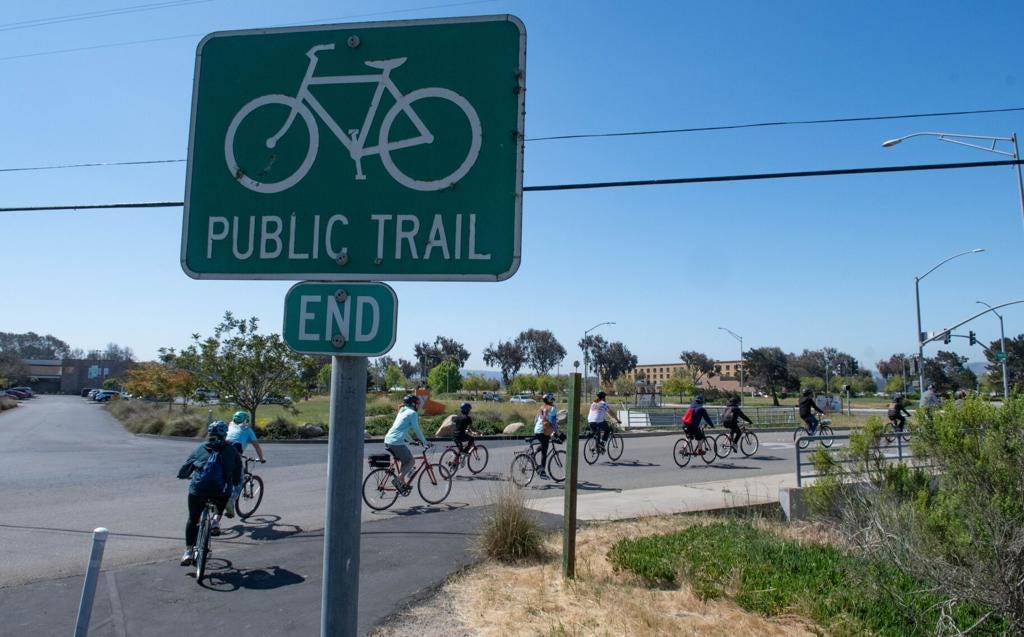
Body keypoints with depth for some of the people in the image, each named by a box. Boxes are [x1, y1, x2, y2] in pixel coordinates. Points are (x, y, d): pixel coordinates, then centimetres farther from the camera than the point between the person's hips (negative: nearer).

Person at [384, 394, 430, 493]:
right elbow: (417, 430, -5)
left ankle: (402, 483, 24)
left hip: (387, 441, 9)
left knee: (403, 460, 25)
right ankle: (398, 479, -7)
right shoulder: (412, 413, -4)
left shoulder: (402, 411, 22)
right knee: (411, 462, 6)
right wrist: (425, 443, 4)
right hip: (397, 442, -9)